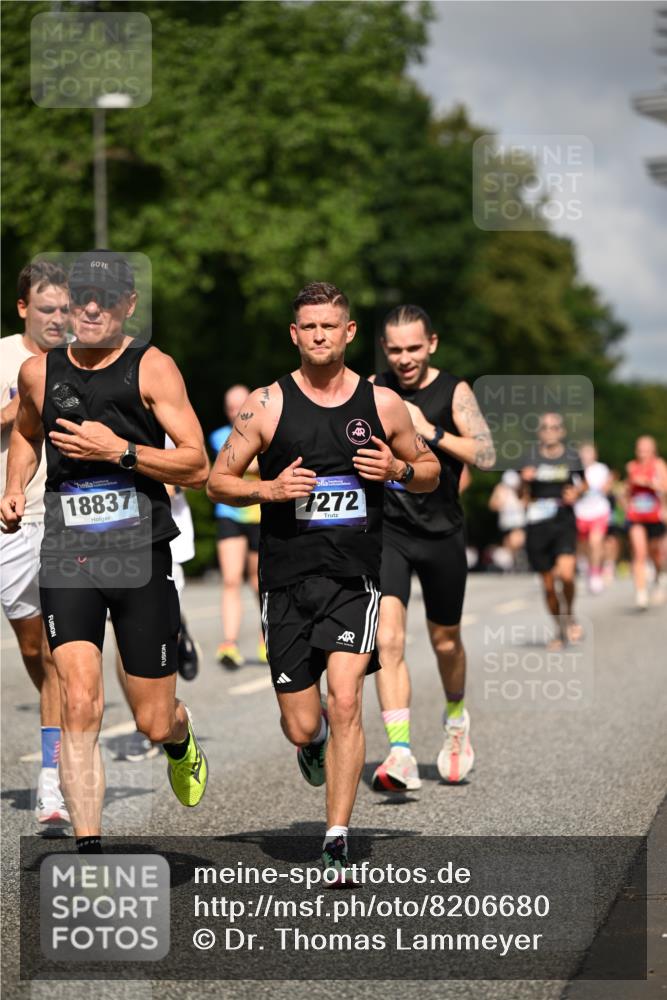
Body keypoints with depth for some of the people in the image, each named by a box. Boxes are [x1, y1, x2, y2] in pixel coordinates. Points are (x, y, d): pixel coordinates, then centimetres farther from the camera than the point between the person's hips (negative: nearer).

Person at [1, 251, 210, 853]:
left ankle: (181, 742, 45)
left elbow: (198, 468, -8)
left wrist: (120, 450, -18)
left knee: (154, 724, 6)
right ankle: (89, 854, -11)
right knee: (79, 706, -16)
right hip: (67, 556, 2)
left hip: (141, 558, -2)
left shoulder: (152, 368, -4)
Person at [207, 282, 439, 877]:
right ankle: (315, 742, 42)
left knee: (345, 700, -18)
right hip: (287, 578, 0)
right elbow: (219, 481, 5)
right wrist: (269, 489, -13)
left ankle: (337, 840, -10)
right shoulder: (267, 404, 0)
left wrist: (398, 470, -6)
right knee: (302, 728, 3)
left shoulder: (382, 403, 4)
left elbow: (430, 471, 16)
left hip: (355, 578, 0)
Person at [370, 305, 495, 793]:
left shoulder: (454, 391, -6)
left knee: (446, 641, 15)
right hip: (386, 531, 0)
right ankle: (401, 754, -22)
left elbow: (486, 455, -17)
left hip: (441, 533, 0)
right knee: (388, 639, -18)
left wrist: (430, 431, -23)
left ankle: (456, 721, 45)